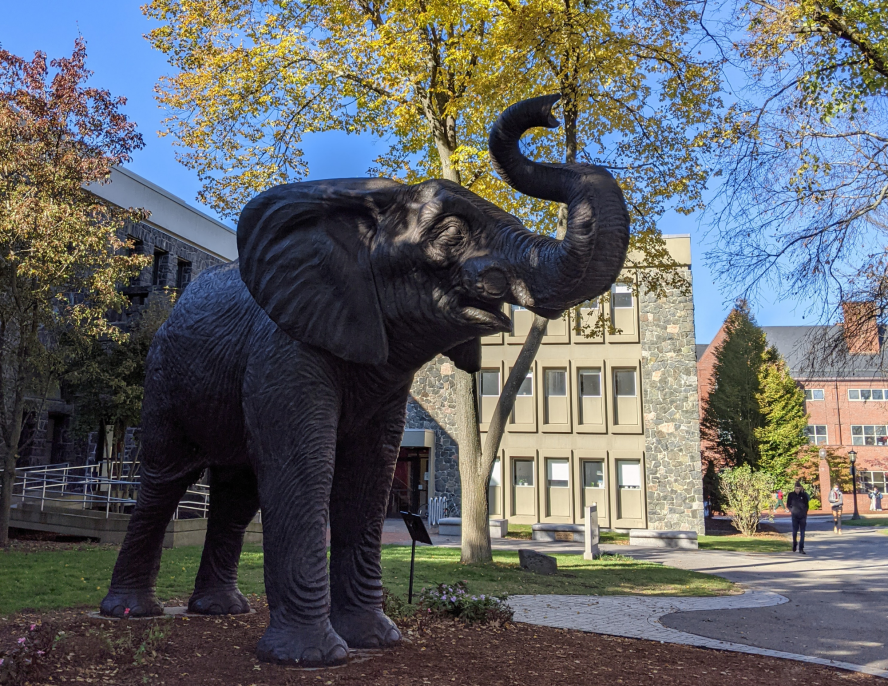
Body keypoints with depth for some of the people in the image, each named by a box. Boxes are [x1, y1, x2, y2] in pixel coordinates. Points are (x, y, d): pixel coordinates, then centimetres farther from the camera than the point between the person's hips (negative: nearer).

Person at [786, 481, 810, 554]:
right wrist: (792, 510, -5)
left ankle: (801, 548, 0)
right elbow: (788, 504, 9)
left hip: (803, 516, 0)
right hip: (795, 516, 0)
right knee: (795, 531, 6)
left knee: (802, 533, -2)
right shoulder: (791, 495, 1)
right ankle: (794, 545, 29)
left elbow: (806, 504, 9)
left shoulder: (804, 495, 2)